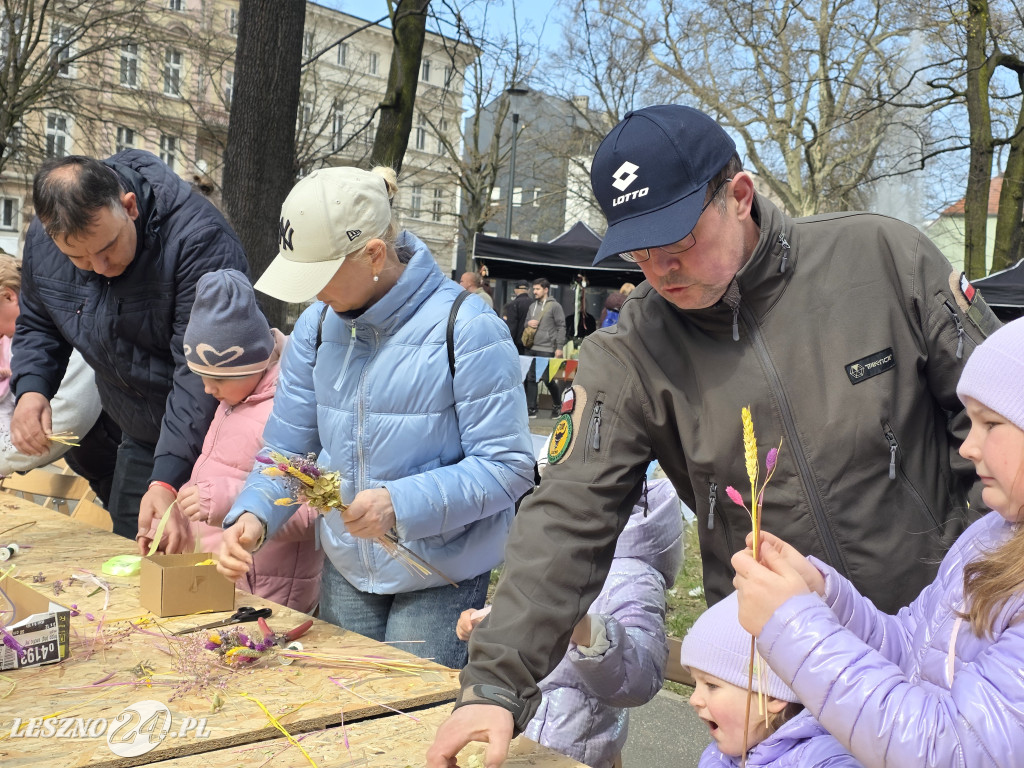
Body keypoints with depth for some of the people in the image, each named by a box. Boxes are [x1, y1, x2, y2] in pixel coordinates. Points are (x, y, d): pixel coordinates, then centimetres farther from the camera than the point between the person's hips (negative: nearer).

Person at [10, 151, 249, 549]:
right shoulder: (42, 239, -8)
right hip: (140, 443, 6)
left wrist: (167, 480, -39)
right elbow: (38, 324, 11)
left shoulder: (199, 236, -29)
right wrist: (30, 389, -10)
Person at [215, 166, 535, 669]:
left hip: (440, 582, -5)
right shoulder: (316, 326, 0)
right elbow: (286, 446, 4)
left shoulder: (467, 329, -18)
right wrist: (253, 515, -15)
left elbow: (508, 467, -19)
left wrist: (400, 505, -30)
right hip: (345, 573, 6)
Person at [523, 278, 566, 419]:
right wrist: (528, 324, -1)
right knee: (530, 378, 3)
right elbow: (525, 323, 25)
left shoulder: (555, 306, -3)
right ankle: (531, 408, 9)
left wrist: (559, 347, -11)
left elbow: (561, 327, -6)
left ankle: (557, 405, 18)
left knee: (548, 379, -3)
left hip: (546, 349, -6)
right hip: (530, 349, 6)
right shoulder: (532, 306, 16)